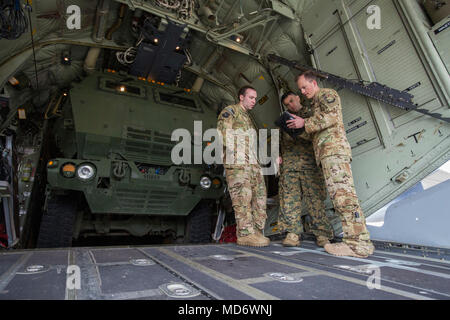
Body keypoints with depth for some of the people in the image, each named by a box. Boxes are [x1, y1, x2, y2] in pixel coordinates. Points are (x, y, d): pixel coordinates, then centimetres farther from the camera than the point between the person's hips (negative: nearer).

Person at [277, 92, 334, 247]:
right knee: (289, 198, -4)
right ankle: (293, 234, 0)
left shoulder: (311, 114, 15)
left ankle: (321, 234, 2)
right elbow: (280, 141, 24)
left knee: (315, 198, -6)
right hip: (289, 164, 3)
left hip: (309, 163, -2)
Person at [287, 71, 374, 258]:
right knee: (340, 195, 2)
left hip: (334, 148, -10)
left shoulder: (326, 94, 7)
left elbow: (332, 117, -11)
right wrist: (299, 127, 17)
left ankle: (359, 243, -18)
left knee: (342, 193, -17)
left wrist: (305, 123, -6)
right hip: (327, 153, 10)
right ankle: (354, 240, 3)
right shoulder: (317, 103, 34)